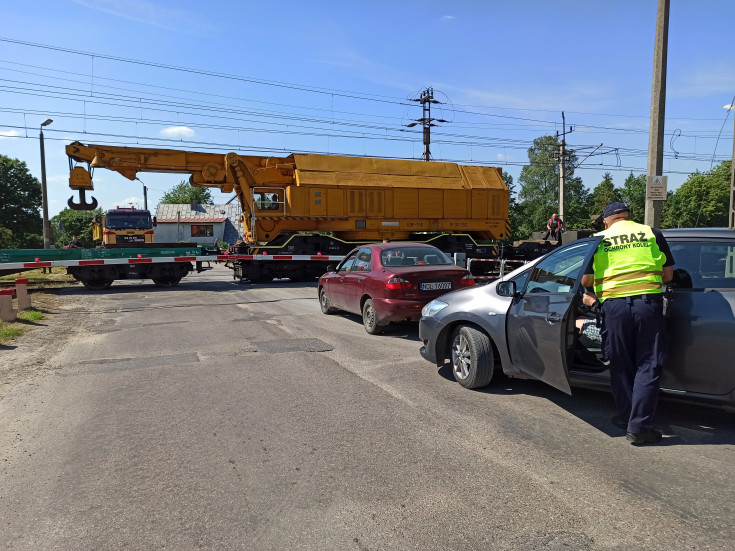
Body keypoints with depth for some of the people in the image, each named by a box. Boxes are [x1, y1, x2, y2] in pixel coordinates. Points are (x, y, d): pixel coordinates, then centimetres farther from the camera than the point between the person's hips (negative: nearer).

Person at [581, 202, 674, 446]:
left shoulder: (600, 240, 9)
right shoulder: (652, 234, 10)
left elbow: (586, 280, 9)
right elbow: (668, 275, 11)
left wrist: (590, 295, 30)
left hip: (614, 306, 0)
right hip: (648, 303, 0)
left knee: (621, 366, 14)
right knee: (648, 366, 6)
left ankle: (626, 418, 26)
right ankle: (639, 427, 5)